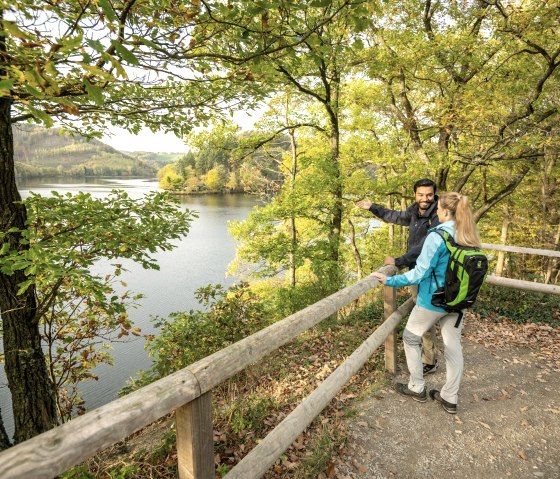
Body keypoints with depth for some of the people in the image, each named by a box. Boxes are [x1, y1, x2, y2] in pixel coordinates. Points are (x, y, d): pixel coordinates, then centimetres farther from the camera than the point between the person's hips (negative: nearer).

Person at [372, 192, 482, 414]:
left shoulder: (437, 237, -22)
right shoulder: (469, 237, 0)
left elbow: (419, 273, -21)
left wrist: (390, 280, -13)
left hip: (433, 301, -7)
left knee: (410, 338, 14)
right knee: (453, 345, 15)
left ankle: (417, 388, 25)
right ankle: (450, 398, 27)